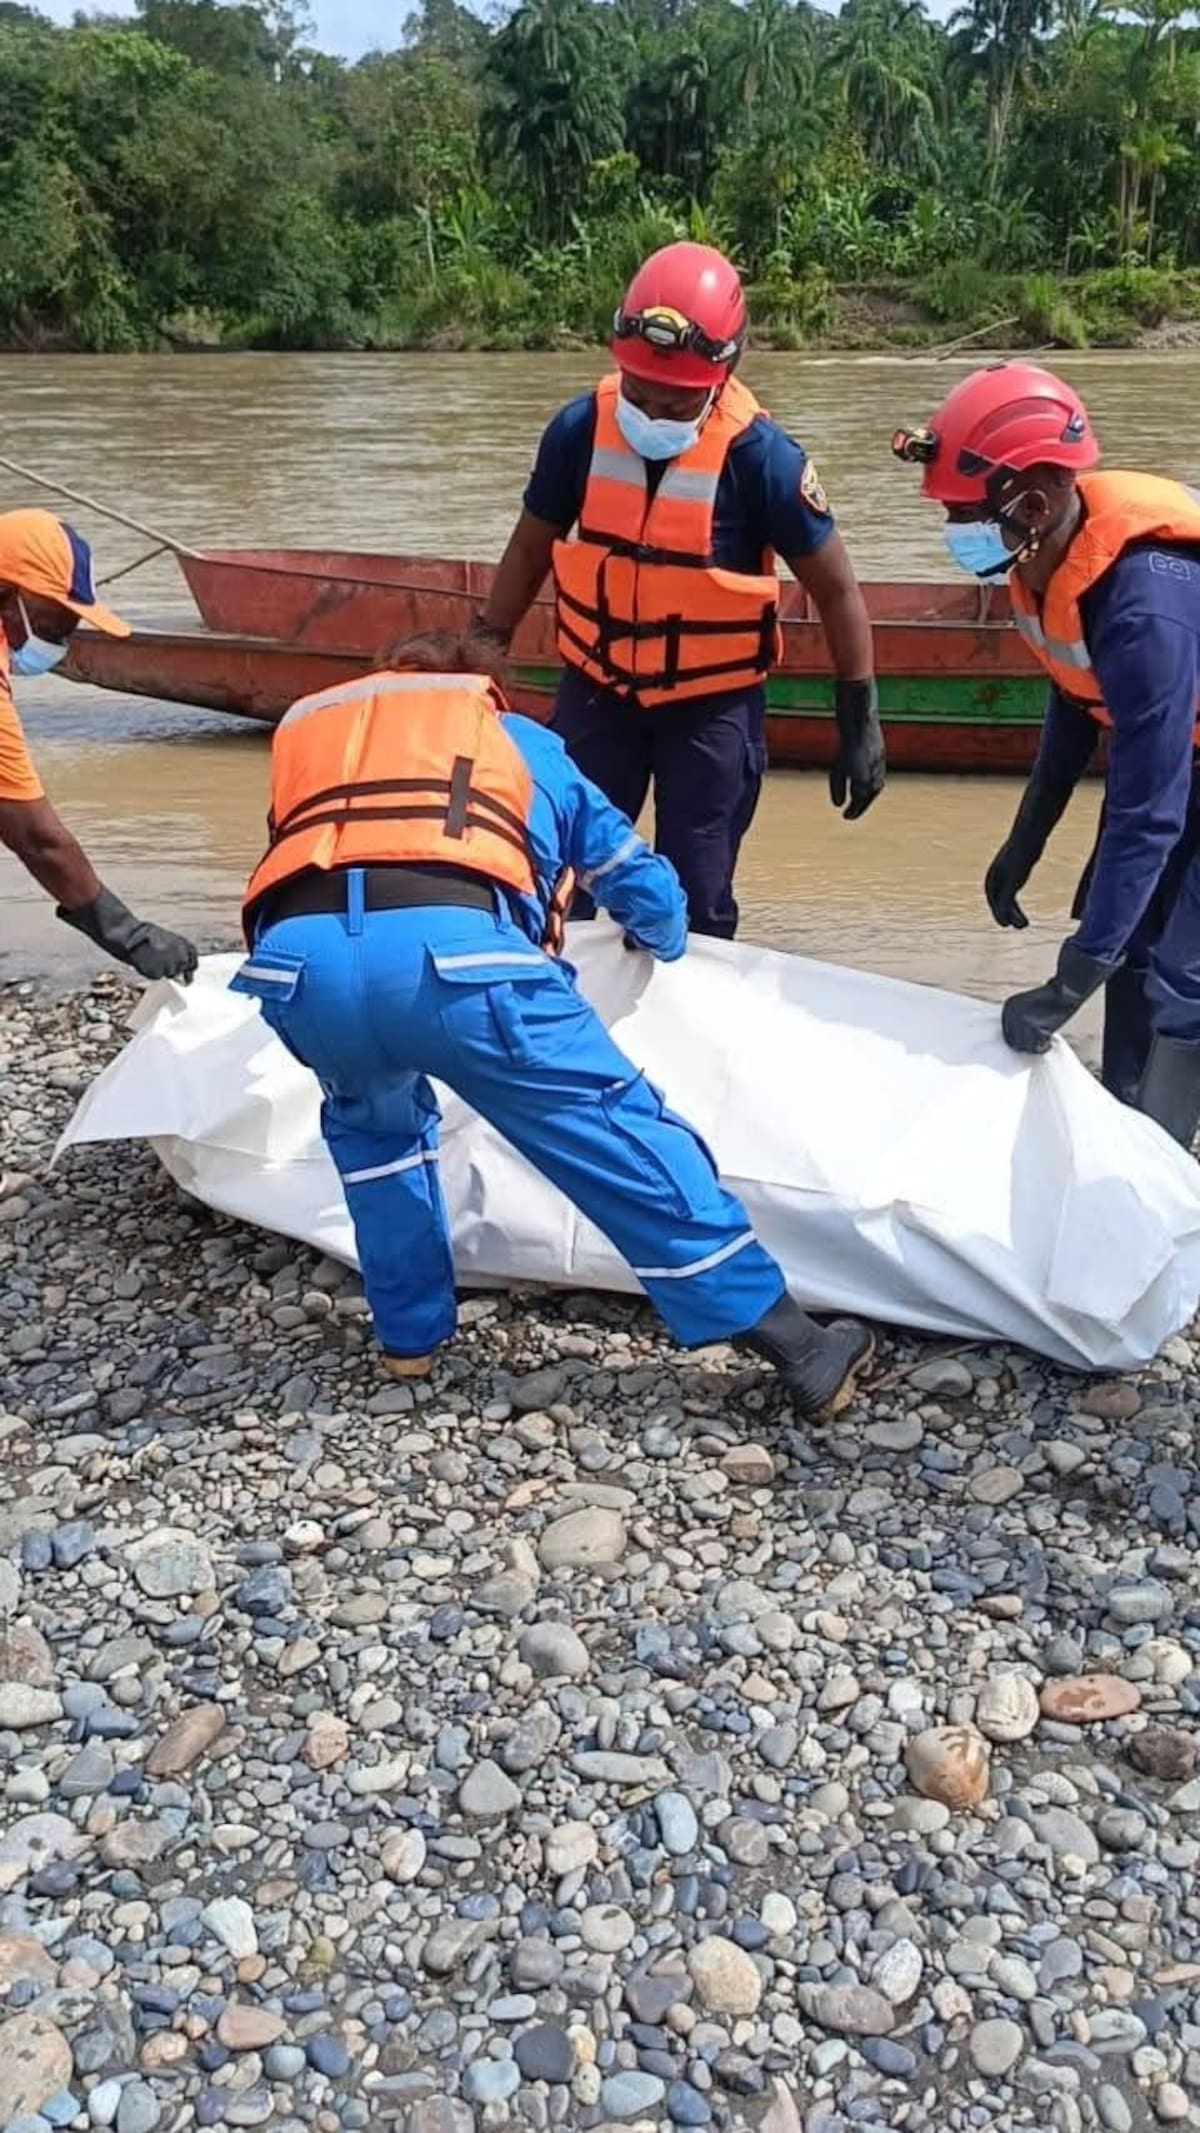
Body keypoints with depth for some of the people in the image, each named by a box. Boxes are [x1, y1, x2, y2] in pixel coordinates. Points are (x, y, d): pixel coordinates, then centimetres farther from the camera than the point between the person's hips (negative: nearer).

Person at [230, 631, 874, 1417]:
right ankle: (799, 1348, 14)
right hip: (452, 947, -2)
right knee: (618, 1131, 9)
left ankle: (411, 1334, 34)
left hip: (297, 955, 3)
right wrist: (665, 942, 65)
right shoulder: (515, 734, 35)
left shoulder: (309, 723, 40)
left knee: (371, 1122, 33)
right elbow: (641, 880, 43)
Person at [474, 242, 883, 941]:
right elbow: (532, 548, 7)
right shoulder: (580, 430, -9)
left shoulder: (760, 455, -18)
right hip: (596, 691, 3)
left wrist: (860, 720, -9)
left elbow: (837, 590, -9)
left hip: (714, 706, -3)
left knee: (695, 901, 4)